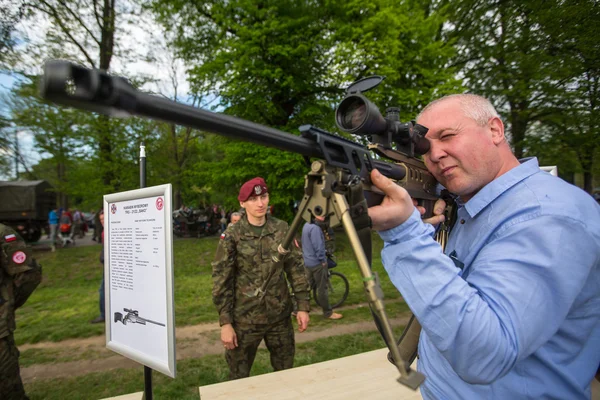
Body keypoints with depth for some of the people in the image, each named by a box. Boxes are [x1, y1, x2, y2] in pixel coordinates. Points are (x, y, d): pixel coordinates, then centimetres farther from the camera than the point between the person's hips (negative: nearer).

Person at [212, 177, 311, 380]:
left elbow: (296, 268, 4)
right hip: (244, 319, -2)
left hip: (280, 316, 3)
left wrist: (303, 305, 1)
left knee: (286, 373, 17)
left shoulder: (282, 229, 0)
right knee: (239, 378, 12)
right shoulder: (232, 236, -10)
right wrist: (225, 322, -10)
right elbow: (221, 281, -8)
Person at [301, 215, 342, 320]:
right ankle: (328, 313, 12)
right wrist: (323, 260, -12)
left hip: (308, 262, 9)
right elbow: (318, 247, -24)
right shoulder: (315, 228, -21)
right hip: (317, 263, -9)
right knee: (322, 288, 2)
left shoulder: (306, 225, 9)